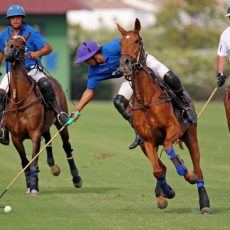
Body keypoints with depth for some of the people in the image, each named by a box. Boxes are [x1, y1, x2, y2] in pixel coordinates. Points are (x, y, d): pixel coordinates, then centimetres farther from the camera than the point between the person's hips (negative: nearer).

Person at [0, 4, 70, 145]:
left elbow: (48, 48, -10)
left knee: (45, 84, -32)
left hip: (32, 70, -3)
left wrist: (38, 53, -30)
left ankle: (58, 112, -18)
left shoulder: (31, 33, -4)